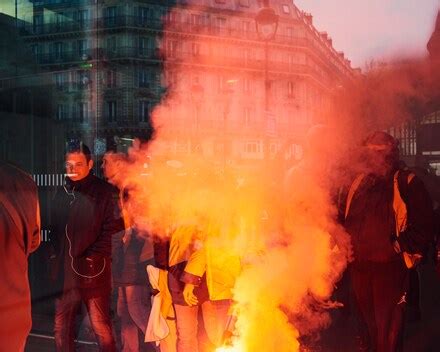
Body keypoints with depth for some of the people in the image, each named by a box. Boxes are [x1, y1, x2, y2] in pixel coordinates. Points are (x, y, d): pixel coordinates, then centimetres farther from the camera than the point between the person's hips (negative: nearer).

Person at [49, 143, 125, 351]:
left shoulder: (105, 192, -6)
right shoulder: (62, 194, 11)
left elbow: (113, 230, -10)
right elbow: (55, 230, 18)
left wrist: (93, 257, -15)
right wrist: (56, 255, 6)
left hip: (93, 272, -5)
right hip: (64, 272, 5)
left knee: (101, 327, 3)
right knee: (62, 328, 14)